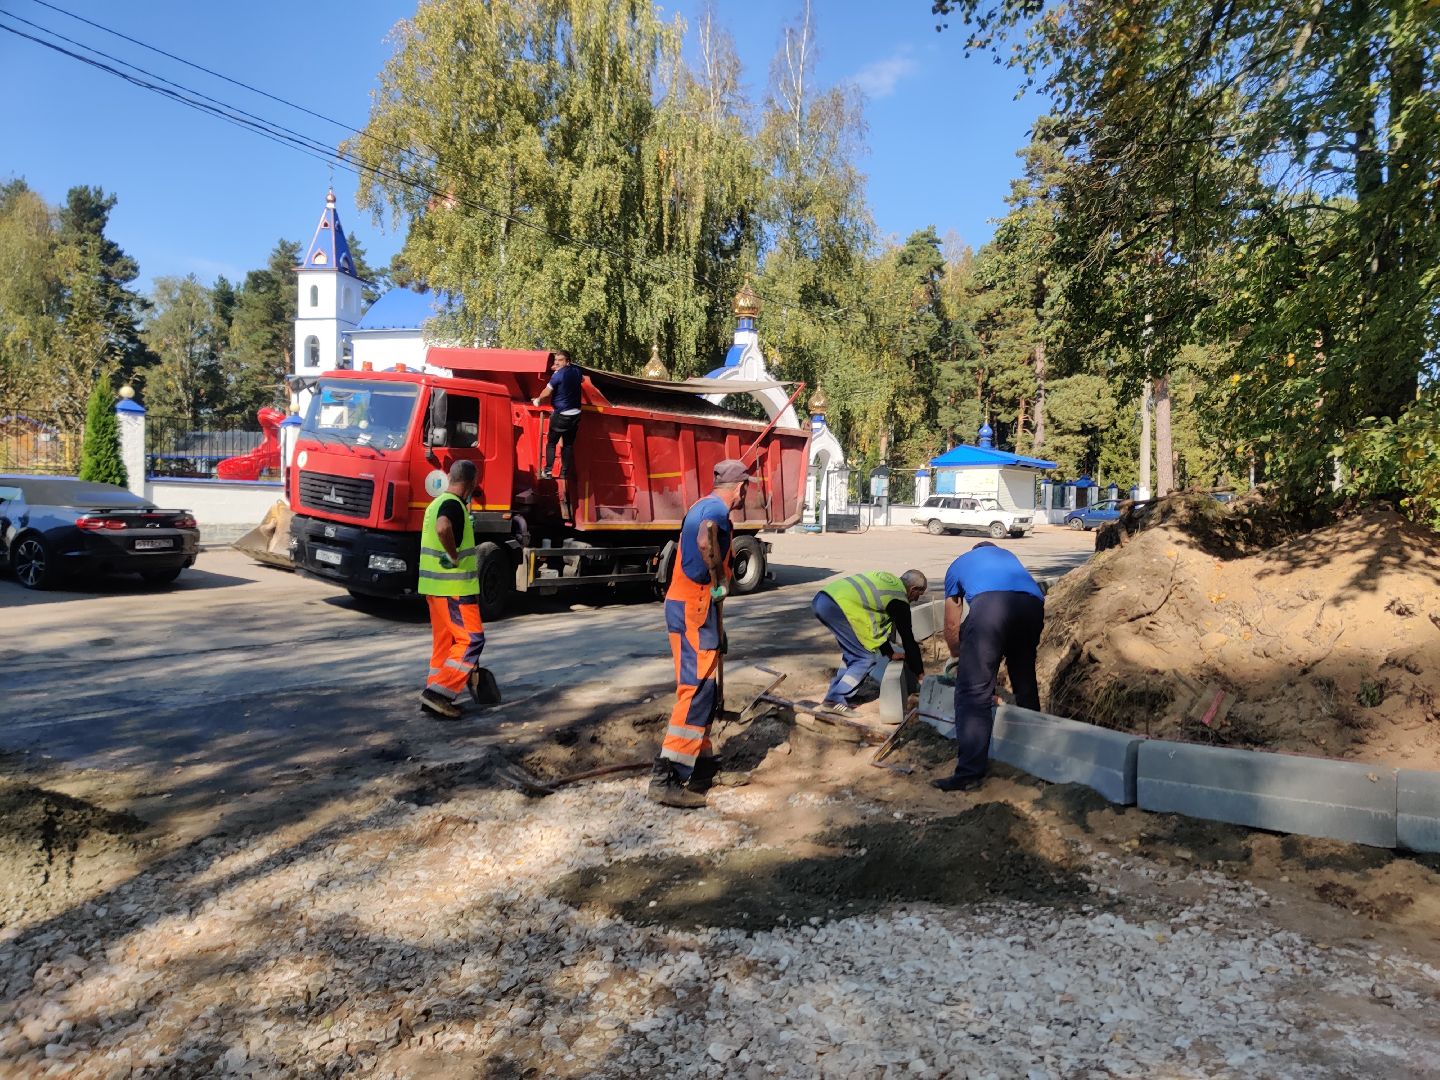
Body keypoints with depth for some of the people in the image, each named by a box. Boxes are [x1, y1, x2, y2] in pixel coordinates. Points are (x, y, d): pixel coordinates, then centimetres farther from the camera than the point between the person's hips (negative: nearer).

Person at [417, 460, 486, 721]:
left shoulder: (436, 503, 16)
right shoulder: (453, 505, -16)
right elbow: (443, 528, -38)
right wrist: (454, 556, -25)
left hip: (435, 586, 10)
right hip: (454, 588, -10)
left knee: (444, 641, 15)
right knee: (472, 640, -5)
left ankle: (435, 695, 18)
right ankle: (438, 692, -8)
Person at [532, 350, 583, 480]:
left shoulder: (558, 375, -15)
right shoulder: (577, 371, 5)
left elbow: (546, 393, -16)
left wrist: (538, 400, 3)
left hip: (561, 415, -6)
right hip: (575, 415, 6)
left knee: (551, 443, 3)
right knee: (568, 444, 10)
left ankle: (548, 471, -3)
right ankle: (565, 473, 10)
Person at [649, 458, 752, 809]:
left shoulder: (702, 506, 19)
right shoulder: (716, 508, -13)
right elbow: (705, 541, -36)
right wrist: (720, 581, -20)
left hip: (687, 604, 10)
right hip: (694, 607, -10)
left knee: (703, 687, 17)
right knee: (697, 688, -11)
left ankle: (702, 761, 26)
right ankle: (666, 777, -12)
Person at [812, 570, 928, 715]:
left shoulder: (888, 580, 26)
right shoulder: (899, 601, 2)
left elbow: (878, 622, 33)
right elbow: (908, 638, 8)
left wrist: (890, 653, 38)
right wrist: (920, 673, 19)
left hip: (821, 599, 9)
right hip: (839, 606, -9)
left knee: (852, 652, 23)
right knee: (865, 657, 2)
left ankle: (842, 694, 24)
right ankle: (835, 701, 1)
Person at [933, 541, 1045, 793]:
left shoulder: (958, 564, 35)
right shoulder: (1008, 554, 43)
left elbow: (951, 626, 38)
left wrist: (958, 657, 56)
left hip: (989, 603, -4)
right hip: (1033, 604, 4)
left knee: (973, 691, -3)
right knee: (1025, 681, 23)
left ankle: (970, 774, -10)